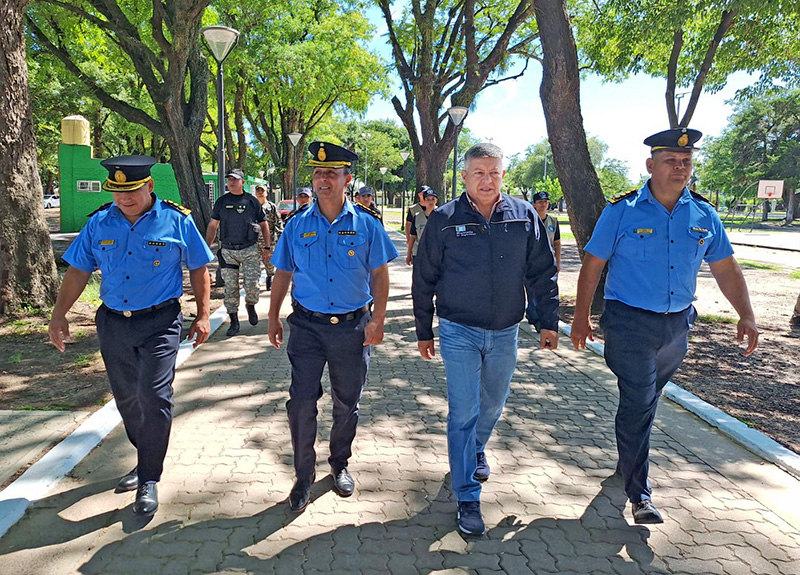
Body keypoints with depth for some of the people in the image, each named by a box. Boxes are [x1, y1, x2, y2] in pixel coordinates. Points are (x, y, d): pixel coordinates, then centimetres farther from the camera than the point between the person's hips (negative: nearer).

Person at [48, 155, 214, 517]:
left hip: (159, 324, -4)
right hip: (113, 323, 5)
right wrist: (59, 314, 4)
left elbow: (198, 269, 0)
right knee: (126, 398, 14)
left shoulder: (176, 220, -6)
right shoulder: (99, 222, 3)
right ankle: (146, 462, 34)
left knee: (153, 398, -9)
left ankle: (149, 480, 6)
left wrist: (202, 315, -2)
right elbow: (78, 270, 9)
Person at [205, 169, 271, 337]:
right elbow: (213, 225, 13)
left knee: (252, 285, -9)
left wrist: (267, 247, 5)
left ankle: (250, 306, 23)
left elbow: (264, 225, 10)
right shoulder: (221, 202, 8)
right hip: (227, 250, 2)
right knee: (230, 287, 2)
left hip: (250, 250, -2)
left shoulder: (252, 201, 4)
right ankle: (234, 322, 12)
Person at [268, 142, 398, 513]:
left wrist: (377, 320, -6)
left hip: (352, 327, 0)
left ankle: (339, 465, 36)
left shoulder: (366, 225, -2)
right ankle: (303, 478, 16)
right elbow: (282, 275, 10)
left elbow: (379, 275, 1)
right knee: (301, 403, -2)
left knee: (347, 403, 13)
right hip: (307, 325, 1)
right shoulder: (297, 226, 2)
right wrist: (273, 319, 8)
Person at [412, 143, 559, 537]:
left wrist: (547, 321, 2)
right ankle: (467, 499, 10)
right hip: (459, 332, -3)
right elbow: (424, 279, 1)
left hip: (504, 332, 3)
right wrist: (424, 331, 3)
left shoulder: (525, 217, 0)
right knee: (463, 412, -2)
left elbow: (542, 273, 7)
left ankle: (476, 450, 50)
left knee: (493, 404, 20)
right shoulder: (444, 220, -5)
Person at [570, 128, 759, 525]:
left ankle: (628, 460, 40)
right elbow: (593, 265, -5)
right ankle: (639, 493, 5)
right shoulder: (622, 211, -7)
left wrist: (746, 316, 1)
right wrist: (581, 317, -7)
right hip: (630, 323, -4)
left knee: (646, 402, 18)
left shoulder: (704, 215, 5)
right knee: (637, 404, -5)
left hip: (677, 324, 5)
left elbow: (726, 269, 11)